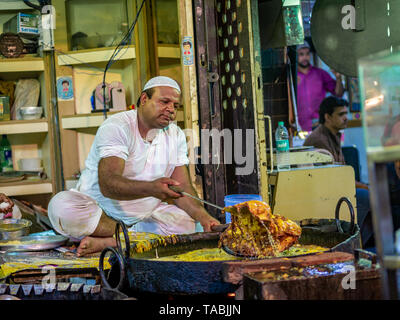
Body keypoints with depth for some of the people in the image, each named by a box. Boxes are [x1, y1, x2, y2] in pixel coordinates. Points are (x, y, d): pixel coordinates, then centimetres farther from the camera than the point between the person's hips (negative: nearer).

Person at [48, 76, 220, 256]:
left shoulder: (176, 135, 5)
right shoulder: (116, 127, -16)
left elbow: (181, 188, 0)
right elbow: (107, 184, -30)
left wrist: (203, 216, -21)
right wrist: (151, 188, -47)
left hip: (144, 216, 5)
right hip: (100, 212, -5)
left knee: (190, 223, -20)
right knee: (61, 206, -32)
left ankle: (105, 242, -23)